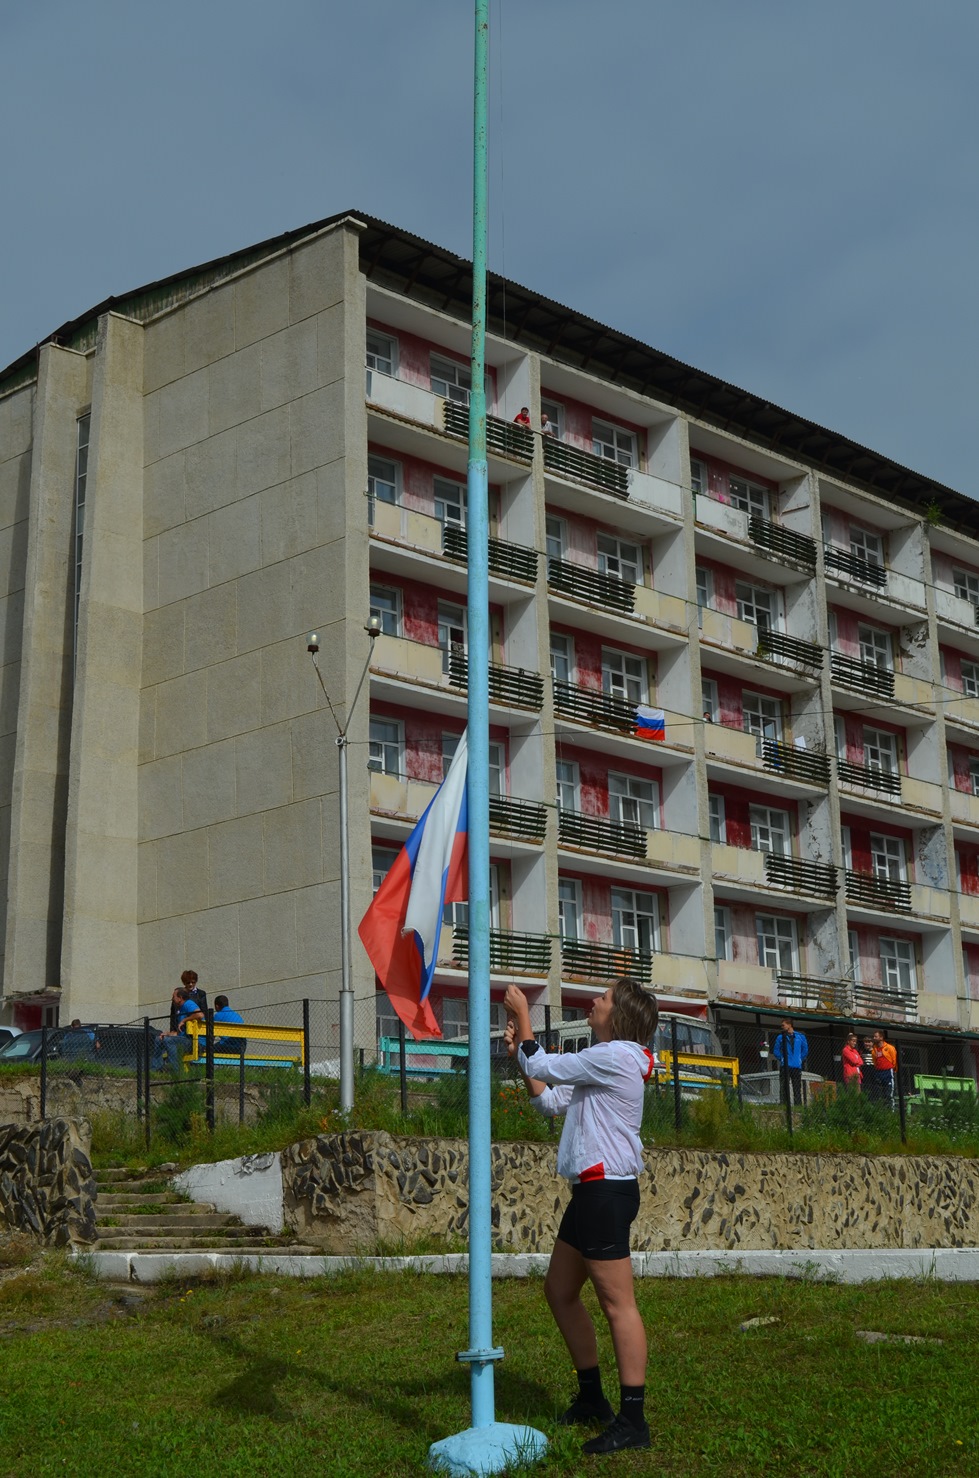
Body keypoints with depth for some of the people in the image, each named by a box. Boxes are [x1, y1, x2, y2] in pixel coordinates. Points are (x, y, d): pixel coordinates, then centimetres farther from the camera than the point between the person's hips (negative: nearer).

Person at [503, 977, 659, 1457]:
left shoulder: (615, 1056, -13)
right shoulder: (603, 1061, 20)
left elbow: (543, 1067, -13)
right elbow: (551, 1101, 20)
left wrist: (522, 1016, 0)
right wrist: (520, 1051, 11)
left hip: (607, 1188, -11)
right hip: (592, 1190, 11)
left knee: (617, 1303, -9)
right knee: (560, 1290, 17)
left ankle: (632, 1419, -7)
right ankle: (592, 1397, 26)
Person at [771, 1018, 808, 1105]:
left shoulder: (800, 1036, 8)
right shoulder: (780, 1037, 6)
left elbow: (805, 1050, 16)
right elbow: (776, 1051, 10)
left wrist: (800, 1060, 9)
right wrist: (781, 1059, 2)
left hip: (797, 1066, 1)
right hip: (785, 1067, -1)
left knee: (797, 1089, 3)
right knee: (785, 1088, -6)